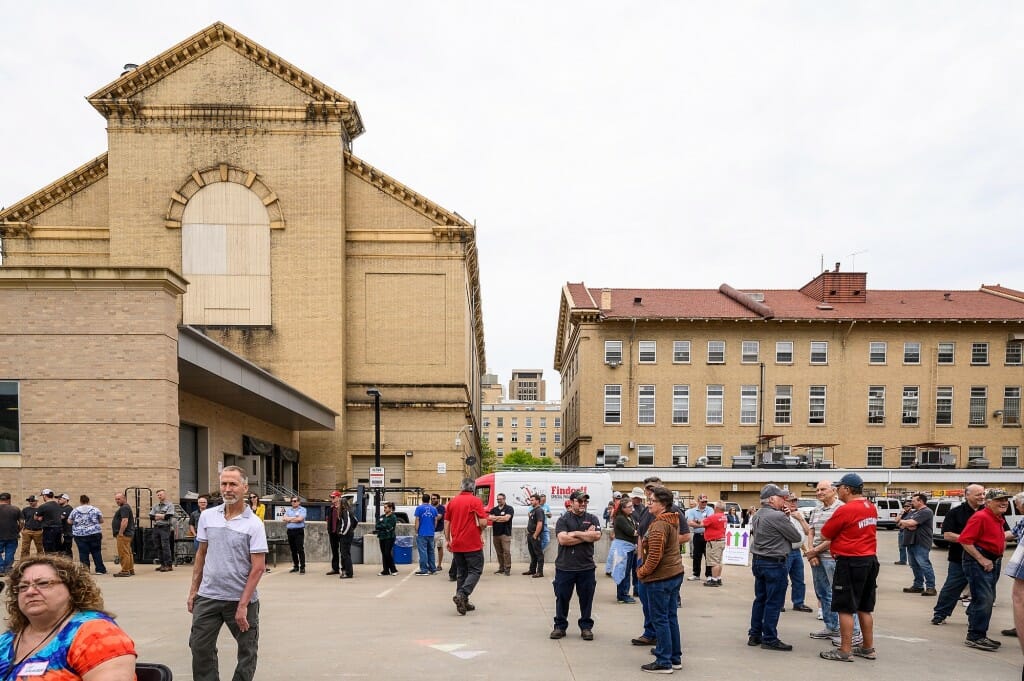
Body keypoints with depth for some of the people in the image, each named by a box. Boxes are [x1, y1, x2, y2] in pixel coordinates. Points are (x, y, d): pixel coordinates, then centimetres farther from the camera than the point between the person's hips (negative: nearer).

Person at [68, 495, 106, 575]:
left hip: (80, 535, 0)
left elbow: (69, 522, 7)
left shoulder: (75, 510, 1)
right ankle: (100, 569, 5)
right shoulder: (95, 509, 0)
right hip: (94, 534, 0)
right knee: (96, 552, 5)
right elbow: (101, 521, 6)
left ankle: (85, 570, 2)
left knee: (83, 553, 3)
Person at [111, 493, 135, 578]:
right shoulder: (126, 507, 20)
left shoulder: (124, 508, -14)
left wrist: (120, 533, -23)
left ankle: (125, 571, -10)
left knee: (123, 553, -10)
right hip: (127, 534, 11)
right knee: (128, 553, 14)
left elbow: (125, 521, -23)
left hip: (123, 535, -11)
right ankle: (131, 570, 18)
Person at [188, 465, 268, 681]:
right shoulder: (207, 516, 3)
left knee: (247, 651, 7)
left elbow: (258, 568, -12)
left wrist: (243, 605, -16)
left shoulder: (253, 524, -10)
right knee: (199, 647, 6)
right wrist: (193, 590, 10)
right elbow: (201, 554, 13)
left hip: (241, 598, -4)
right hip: (208, 596, 4)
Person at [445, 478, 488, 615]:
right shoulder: (476, 501, -9)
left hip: (457, 545, 6)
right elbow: (483, 522, -14)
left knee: (461, 573, 13)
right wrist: (481, 531, 7)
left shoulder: (452, 502, 8)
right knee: (475, 571, 2)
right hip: (472, 544, -5)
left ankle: (463, 602, 14)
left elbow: (446, 523, 10)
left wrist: (448, 540, 17)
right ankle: (462, 594, -17)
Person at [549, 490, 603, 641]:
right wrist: (586, 536, -10)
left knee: (586, 599, 8)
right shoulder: (563, 519, 0)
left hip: (587, 567, 2)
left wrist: (575, 533, -11)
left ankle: (586, 627, 21)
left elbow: (597, 536, -10)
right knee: (562, 598, 7)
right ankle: (560, 626, 20)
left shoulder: (592, 519, 7)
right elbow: (562, 539, -15)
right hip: (565, 567, -1)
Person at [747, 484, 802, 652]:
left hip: (758, 561, 9)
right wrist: (787, 518, 5)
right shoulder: (777, 517, -20)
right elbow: (796, 537, -11)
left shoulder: (757, 516, 8)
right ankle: (769, 639, 4)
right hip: (774, 564, -9)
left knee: (760, 599, 16)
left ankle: (754, 635, 21)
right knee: (774, 602, -1)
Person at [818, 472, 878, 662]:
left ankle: (845, 651, 2)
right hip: (870, 560, 8)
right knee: (864, 608, 16)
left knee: (846, 609, -1)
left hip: (850, 563, -8)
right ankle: (867, 648, 23)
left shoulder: (845, 510, -18)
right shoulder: (871, 508, 8)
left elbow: (825, 534, -8)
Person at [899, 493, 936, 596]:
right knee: (914, 565, 12)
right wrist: (907, 525, -10)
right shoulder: (912, 512, 19)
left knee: (924, 565, -10)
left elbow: (912, 522, -20)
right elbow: (901, 525, 12)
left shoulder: (926, 512, -10)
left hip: (921, 544, -9)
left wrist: (902, 522, 0)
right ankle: (918, 585, 19)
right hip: (911, 542, 9)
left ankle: (931, 587, -8)